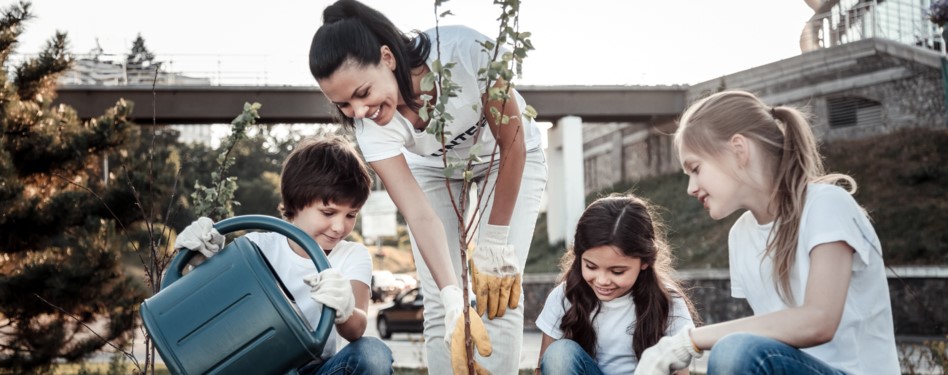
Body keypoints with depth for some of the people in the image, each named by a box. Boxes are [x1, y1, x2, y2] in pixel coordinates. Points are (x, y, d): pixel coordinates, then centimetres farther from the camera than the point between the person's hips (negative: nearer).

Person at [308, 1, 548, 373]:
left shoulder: (464, 50, -39)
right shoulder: (370, 127, -30)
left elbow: (512, 143, -26)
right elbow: (420, 216, -34)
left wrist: (495, 245, -23)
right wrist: (454, 300, -47)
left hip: (510, 159, -2)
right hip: (433, 170, 2)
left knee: (498, 294, -15)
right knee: (440, 307, -9)